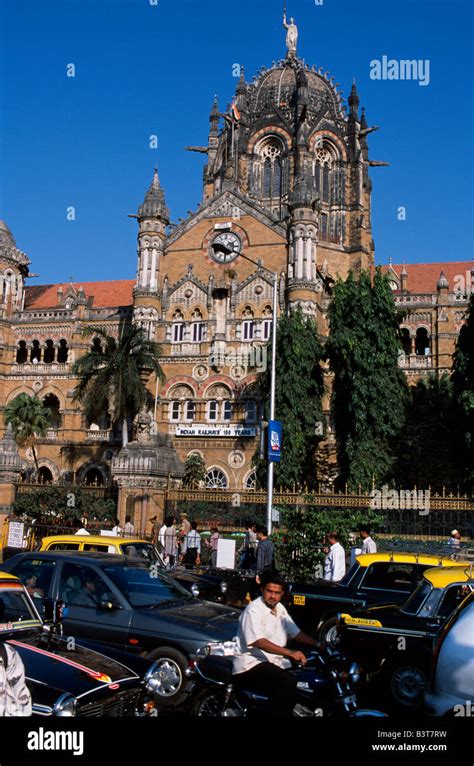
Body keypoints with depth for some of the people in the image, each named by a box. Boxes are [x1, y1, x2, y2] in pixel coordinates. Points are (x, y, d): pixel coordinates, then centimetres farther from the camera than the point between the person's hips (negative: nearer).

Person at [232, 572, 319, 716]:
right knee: (287, 682, -30)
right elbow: (259, 642, -25)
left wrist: (318, 645, 2)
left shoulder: (280, 609, 14)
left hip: (274, 663, 8)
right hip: (251, 665, -8)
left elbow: (295, 633, 18)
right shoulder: (253, 610, -13)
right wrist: (289, 652, -35)